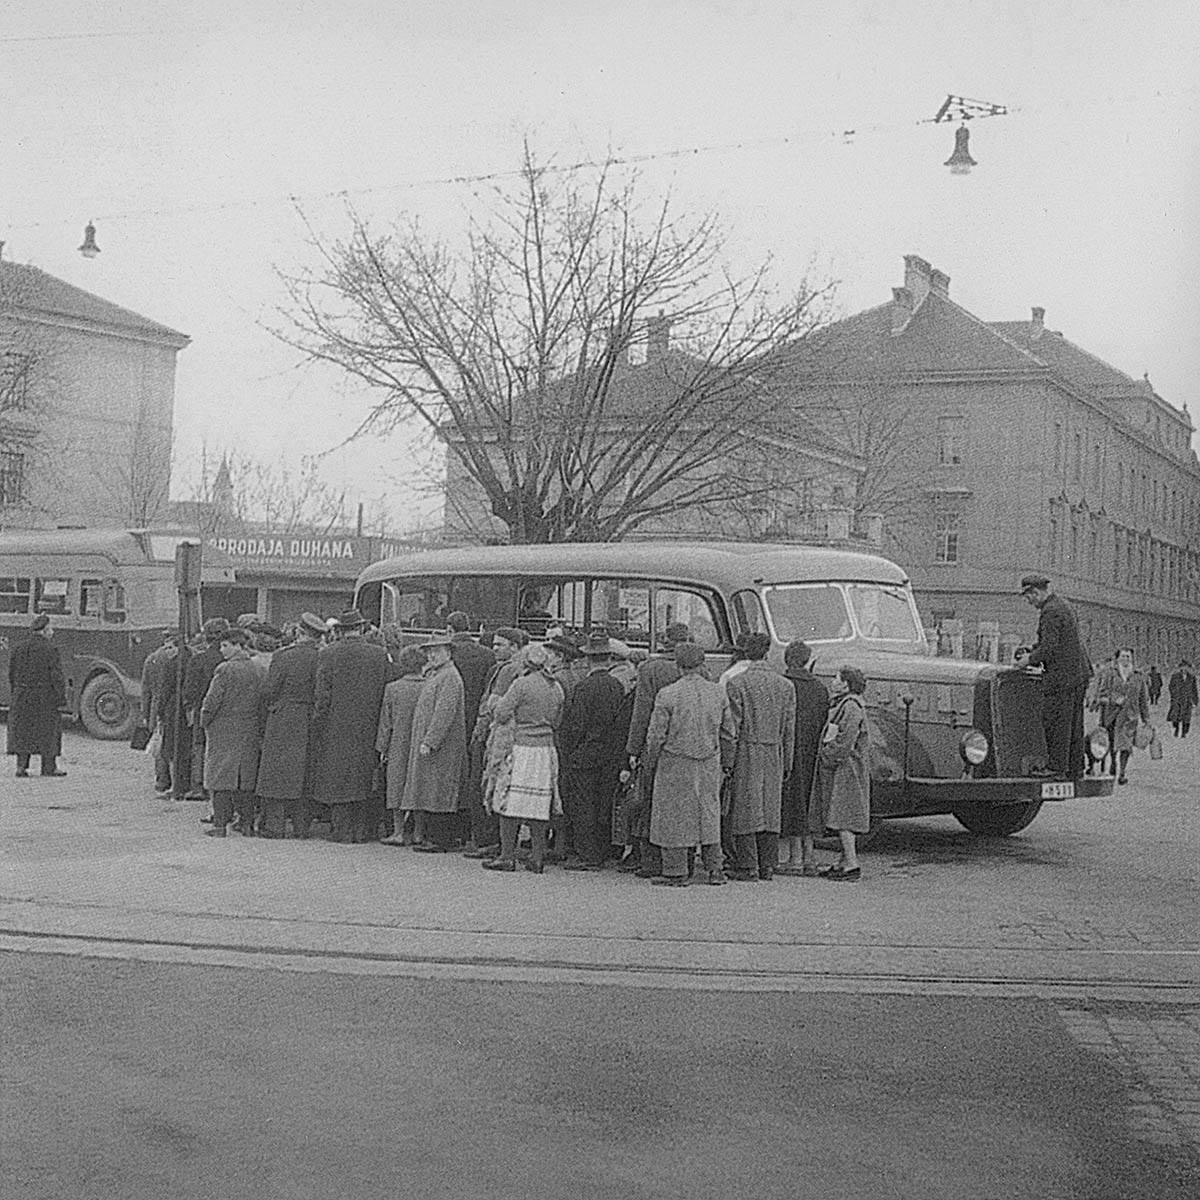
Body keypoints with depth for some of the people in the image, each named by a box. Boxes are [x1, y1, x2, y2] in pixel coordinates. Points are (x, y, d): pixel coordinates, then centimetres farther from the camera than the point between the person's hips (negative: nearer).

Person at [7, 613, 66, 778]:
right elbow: (56, 676, -12)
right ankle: (49, 767, 11)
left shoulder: (20, 648, 6)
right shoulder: (49, 650, -11)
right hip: (44, 698, -5)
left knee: (22, 731, 8)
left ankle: (21, 767, 3)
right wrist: (61, 698, -6)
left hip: (22, 698, 5)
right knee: (48, 730, 6)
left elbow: (11, 674, 10)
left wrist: (13, 696, 16)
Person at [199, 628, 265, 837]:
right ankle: (247, 823, 11)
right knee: (246, 775, 10)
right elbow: (261, 703, 9)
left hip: (224, 729, -5)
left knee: (221, 774, -1)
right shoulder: (256, 671, 5)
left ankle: (220, 824, -2)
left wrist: (204, 722, 0)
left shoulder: (225, 670, -13)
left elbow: (212, 701, -14)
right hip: (249, 731, 6)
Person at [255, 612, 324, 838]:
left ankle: (274, 825, 1)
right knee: (304, 775, 11)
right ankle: (301, 826, 12)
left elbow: (270, 692, -7)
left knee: (276, 772, 3)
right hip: (309, 724, 3)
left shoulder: (281, 656, -10)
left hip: (282, 722, -3)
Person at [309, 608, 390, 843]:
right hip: (368, 731, 3)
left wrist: (317, 730, 0)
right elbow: (387, 694, 3)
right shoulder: (380, 655, 0)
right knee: (363, 777, 11)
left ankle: (341, 830, 4)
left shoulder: (328, 655, -7)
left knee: (338, 780, 4)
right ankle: (360, 829, 13)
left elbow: (322, 696, -7)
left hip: (336, 728, -3)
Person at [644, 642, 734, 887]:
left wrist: (650, 767, 3)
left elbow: (656, 737, -9)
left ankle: (676, 872, 7)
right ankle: (715, 868, 17)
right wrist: (726, 763, 16)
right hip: (710, 765, 4)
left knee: (674, 816, 5)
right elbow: (728, 733, 6)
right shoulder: (718, 692, 0)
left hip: (675, 765, -4)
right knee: (709, 813, 15)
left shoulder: (667, 695, -13)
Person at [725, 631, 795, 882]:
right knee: (770, 809, 10)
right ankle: (767, 867, 12)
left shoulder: (736, 684, -8)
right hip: (774, 755, 4)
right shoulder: (786, 686, 6)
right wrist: (787, 764, 15)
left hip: (746, 753, -4)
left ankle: (748, 867, -1)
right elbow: (789, 730, 9)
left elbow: (732, 727, -9)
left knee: (744, 809, 1)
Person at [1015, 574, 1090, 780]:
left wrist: (1030, 659, -6)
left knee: (1055, 723, -5)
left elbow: (1049, 647, -20)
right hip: (1079, 672, 10)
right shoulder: (1062, 605, 17)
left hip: (1061, 675, -10)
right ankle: (1075, 768, 16)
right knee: (1074, 724, 12)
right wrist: (1032, 655, 18)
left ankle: (1056, 767, -5)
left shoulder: (1050, 612, -15)